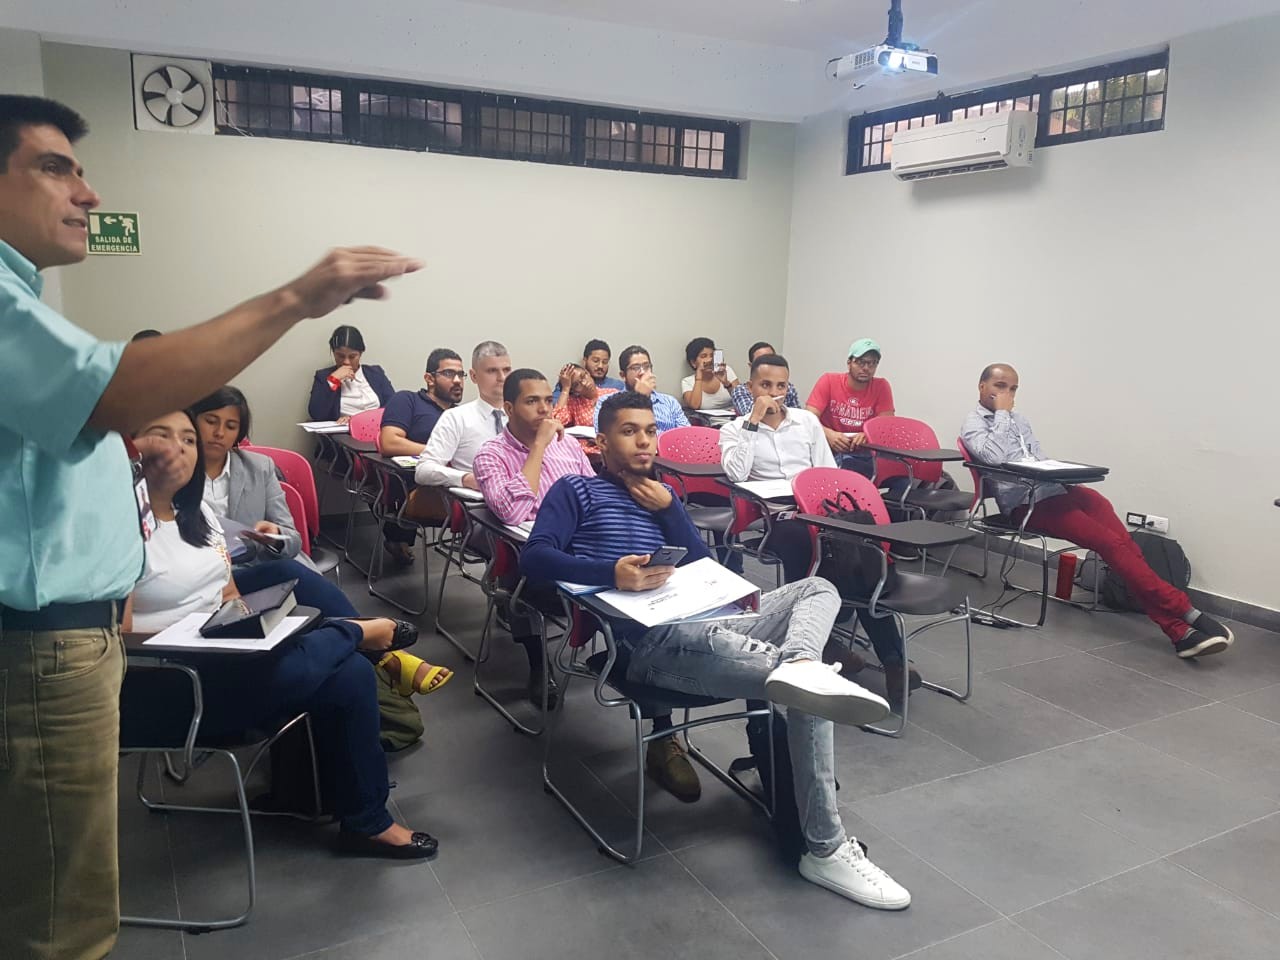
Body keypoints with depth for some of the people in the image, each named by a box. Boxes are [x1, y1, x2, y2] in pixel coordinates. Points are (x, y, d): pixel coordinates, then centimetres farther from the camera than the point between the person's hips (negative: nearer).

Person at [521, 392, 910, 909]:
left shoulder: (662, 493, 28)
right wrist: (611, 571, -25)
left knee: (819, 587, -5)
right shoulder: (576, 491, 10)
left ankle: (798, 667, -38)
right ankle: (827, 848, -27)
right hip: (651, 639, -8)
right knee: (807, 692, -23)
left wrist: (668, 510, 5)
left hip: (708, 619, 8)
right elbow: (534, 556, -8)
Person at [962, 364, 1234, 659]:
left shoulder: (1019, 420, 24)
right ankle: (1185, 613, -20)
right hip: (1027, 503, -7)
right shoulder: (973, 424, 2)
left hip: (1058, 488, 7)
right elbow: (994, 458, -18)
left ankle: (1178, 631, -20)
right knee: (1112, 543, -22)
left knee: (1123, 542, -17)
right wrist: (1001, 412, -9)